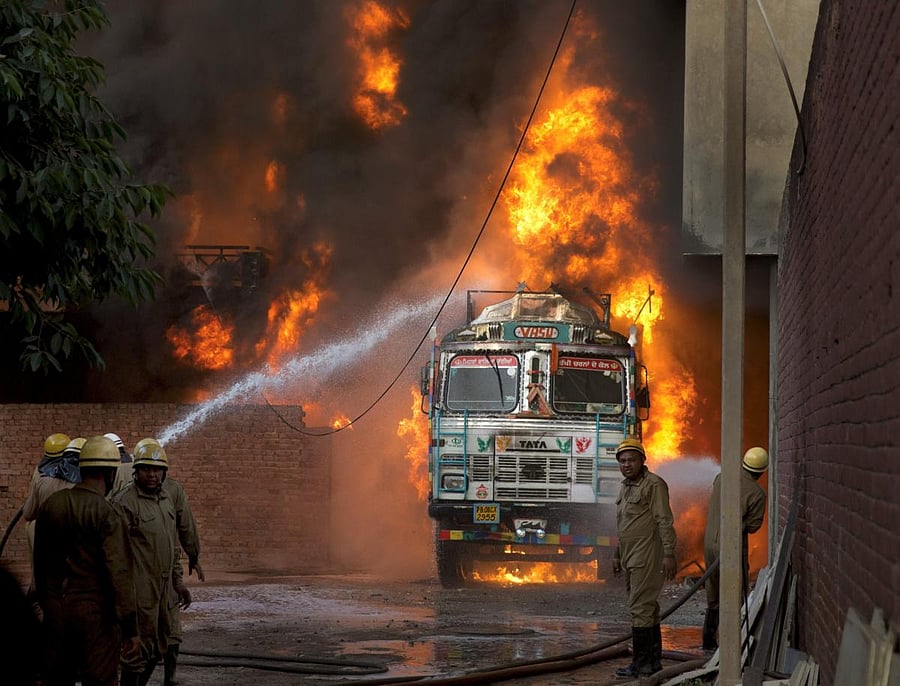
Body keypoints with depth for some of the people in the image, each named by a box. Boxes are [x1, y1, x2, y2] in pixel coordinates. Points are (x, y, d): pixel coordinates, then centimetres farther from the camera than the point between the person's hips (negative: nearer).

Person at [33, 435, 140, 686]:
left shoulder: (51, 505, 5)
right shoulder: (108, 514, -13)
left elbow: (40, 561, 14)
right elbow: (120, 572, -17)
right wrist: (130, 627, -14)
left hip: (55, 609, 5)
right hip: (95, 609, -5)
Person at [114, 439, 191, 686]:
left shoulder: (166, 499, 13)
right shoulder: (125, 502, -13)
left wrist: (178, 580, 21)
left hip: (164, 589, 8)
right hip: (140, 589, -8)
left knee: (159, 647, 15)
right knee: (138, 648, -5)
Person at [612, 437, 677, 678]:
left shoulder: (654, 484, -10)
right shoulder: (625, 487, 18)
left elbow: (665, 522, -15)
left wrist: (669, 554, -21)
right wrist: (618, 555, 26)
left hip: (647, 557, -10)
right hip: (632, 559, 10)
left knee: (640, 608, -11)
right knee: (648, 608, 13)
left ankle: (641, 663, -10)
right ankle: (653, 660, 18)